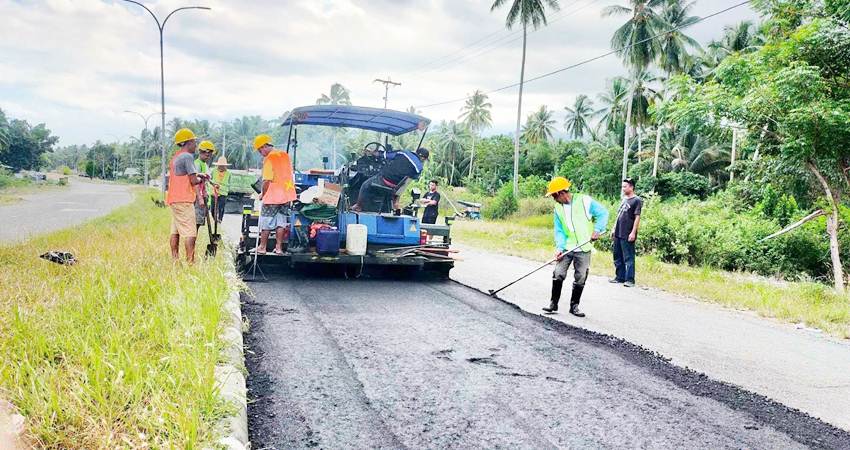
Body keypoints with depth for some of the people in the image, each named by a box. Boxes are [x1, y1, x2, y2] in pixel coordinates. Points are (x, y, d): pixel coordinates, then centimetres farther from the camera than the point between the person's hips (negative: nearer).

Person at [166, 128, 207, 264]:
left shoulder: (176, 157, 19)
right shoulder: (187, 156, -11)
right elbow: (194, 181, -15)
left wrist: (197, 175, 13)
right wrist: (200, 179, 6)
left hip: (173, 199, 10)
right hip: (184, 200, -10)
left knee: (175, 232, 10)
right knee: (190, 233, -10)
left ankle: (175, 259, 12)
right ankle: (190, 261, -13)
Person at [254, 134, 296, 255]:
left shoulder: (268, 159, -14)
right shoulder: (285, 155, 9)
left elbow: (267, 180, -18)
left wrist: (262, 194, -5)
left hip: (272, 196, -7)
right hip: (286, 194, 7)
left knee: (266, 222, 5)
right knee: (281, 222, 11)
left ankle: (262, 247, 13)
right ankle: (279, 247, 12)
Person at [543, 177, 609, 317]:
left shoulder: (584, 201, -10)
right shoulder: (558, 208, 5)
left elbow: (603, 213, -5)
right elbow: (559, 230, 4)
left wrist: (597, 229, -17)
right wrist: (559, 247, -10)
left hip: (583, 249, -3)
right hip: (566, 248, 3)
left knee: (580, 279, 3)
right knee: (558, 274, -6)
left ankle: (574, 306, 17)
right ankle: (553, 303, 8)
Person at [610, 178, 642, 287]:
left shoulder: (637, 200, -8)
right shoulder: (624, 199, 16)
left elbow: (637, 217, -13)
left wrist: (633, 232, -17)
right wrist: (614, 229, 18)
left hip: (628, 235, -8)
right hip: (618, 233, 8)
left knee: (628, 258, -4)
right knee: (617, 257, 13)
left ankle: (630, 279, 1)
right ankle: (620, 277, 22)